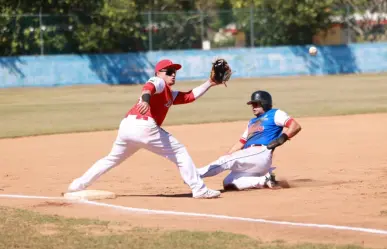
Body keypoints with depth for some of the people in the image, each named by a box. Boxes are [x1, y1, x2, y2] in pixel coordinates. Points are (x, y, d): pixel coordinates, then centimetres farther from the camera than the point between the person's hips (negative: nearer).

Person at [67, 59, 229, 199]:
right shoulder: (158, 82, 3)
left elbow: (190, 96, 31)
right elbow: (149, 87, -20)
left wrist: (209, 83, 27)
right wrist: (145, 99, -41)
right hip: (144, 126, -10)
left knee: (112, 159, 21)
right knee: (179, 152, 0)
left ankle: (76, 186, 18)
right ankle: (199, 190, -2)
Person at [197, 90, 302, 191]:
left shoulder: (275, 114, 8)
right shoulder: (252, 122, 33)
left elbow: (296, 126, -4)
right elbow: (241, 142, 29)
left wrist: (282, 138, -20)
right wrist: (226, 156, 16)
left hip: (261, 153, -9)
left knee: (227, 161, -23)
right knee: (228, 183, -10)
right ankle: (265, 180, -10)